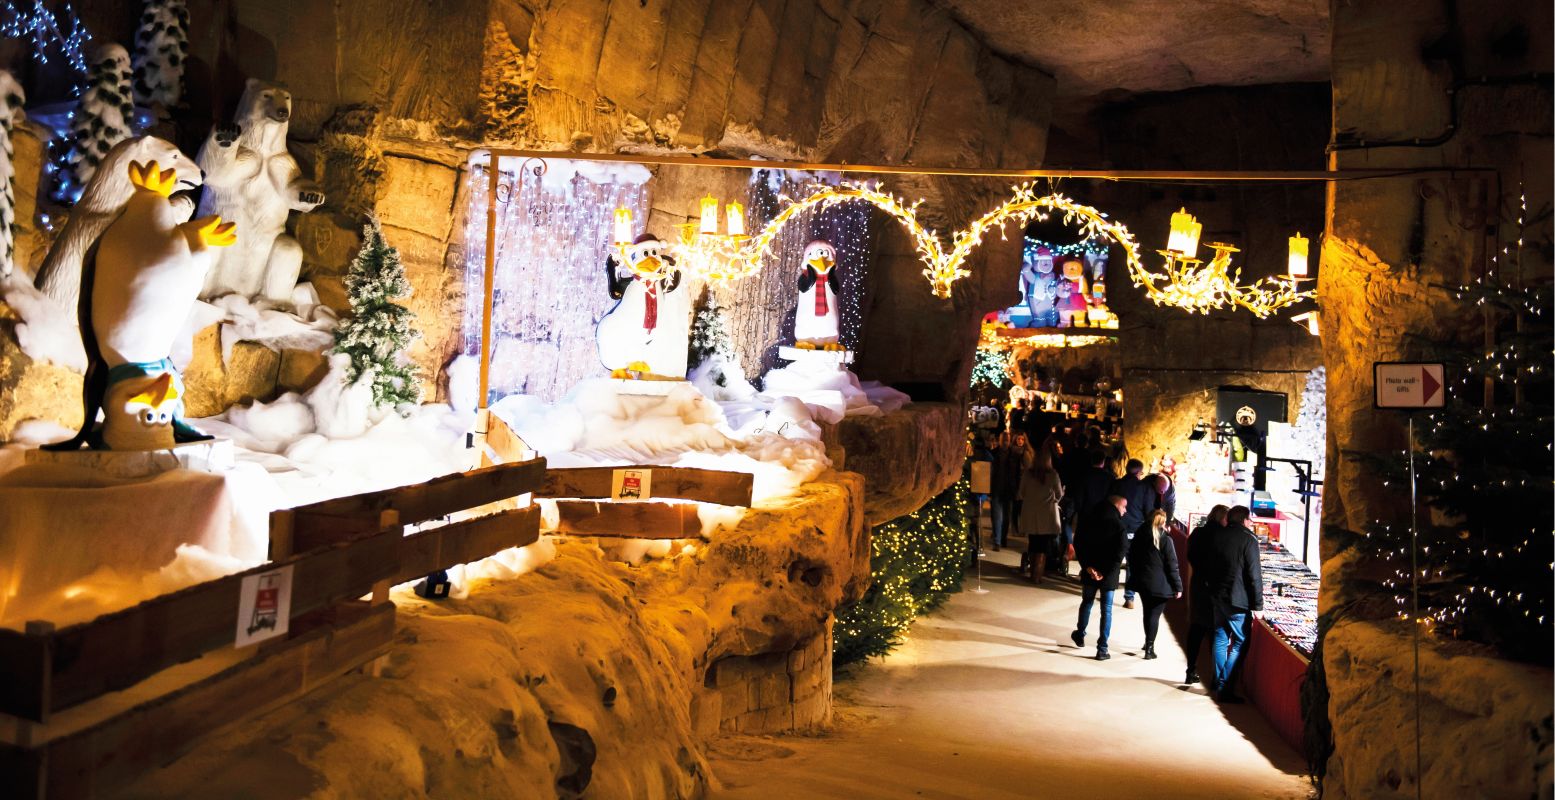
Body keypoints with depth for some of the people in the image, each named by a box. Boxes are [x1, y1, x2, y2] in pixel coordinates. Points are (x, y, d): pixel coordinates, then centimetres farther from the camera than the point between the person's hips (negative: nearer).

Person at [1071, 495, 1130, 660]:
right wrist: (1107, 573, -14)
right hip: (1108, 575, -4)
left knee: (1086, 602, 23)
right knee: (1106, 610, 3)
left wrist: (1087, 566, -7)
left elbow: (1078, 544, -4)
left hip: (1089, 572, 4)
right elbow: (1120, 553, -19)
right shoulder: (1119, 526, -12)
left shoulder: (1087, 521, 0)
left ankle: (1079, 635, 37)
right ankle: (1102, 649, 3)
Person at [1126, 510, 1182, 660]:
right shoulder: (1165, 540, -14)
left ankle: (1148, 643, 32)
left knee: (1148, 612, 20)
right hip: (1159, 585, -5)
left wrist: (1135, 576, 24)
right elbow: (1172, 566, -12)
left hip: (1142, 582, 5)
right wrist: (1178, 586, -5)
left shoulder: (1139, 537, 3)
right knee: (1154, 615, 2)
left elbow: (1131, 558, 12)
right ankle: (1149, 648, 3)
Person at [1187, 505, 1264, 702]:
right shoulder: (1248, 540, -12)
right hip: (1238, 602, -6)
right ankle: (1225, 688, -4)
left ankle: (1218, 682, 24)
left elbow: (1195, 560, 11)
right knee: (1240, 643, 1)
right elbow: (1254, 575, -13)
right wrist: (1257, 605, -7)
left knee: (1220, 638, 18)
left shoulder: (1214, 536, 5)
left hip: (1216, 597, 6)